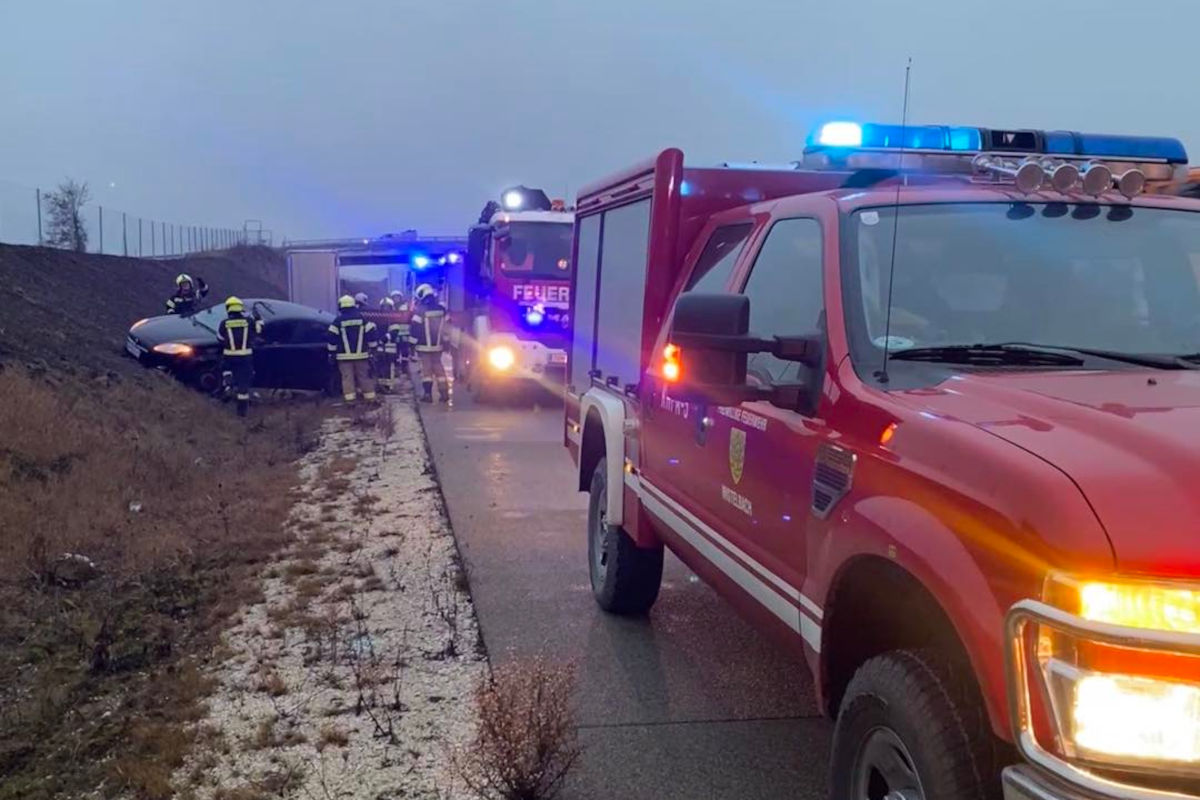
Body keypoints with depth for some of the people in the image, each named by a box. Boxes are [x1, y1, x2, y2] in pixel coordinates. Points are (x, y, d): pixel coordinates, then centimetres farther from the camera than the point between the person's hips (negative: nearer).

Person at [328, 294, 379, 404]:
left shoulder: (338, 321, -4)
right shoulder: (362, 318, 2)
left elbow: (332, 338, -3)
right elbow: (371, 333, 3)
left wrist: (332, 352, 5)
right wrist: (372, 347, 13)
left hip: (344, 356, -2)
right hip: (361, 354, 2)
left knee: (347, 377, 0)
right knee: (364, 376, 9)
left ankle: (350, 399, -4)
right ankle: (370, 397, 11)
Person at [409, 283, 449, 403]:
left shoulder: (419, 310, -12)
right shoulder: (442, 309, 5)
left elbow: (415, 329, -12)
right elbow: (446, 327, 12)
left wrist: (412, 343, -6)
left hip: (424, 346, -5)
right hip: (437, 345, 5)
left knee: (426, 369, 0)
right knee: (439, 367, 10)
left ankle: (427, 394, -2)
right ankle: (444, 393, 7)